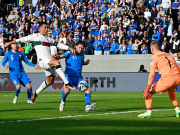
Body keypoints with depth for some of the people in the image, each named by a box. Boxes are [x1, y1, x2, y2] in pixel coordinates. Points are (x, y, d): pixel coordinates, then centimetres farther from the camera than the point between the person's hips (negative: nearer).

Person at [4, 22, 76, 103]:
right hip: (42, 60, -8)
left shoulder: (48, 39, 25)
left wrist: (70, 48, 18)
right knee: (56, 62, -33)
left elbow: (59, 45, 26)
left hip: (49, 61, 8)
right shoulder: (35, 36, 6)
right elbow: (23, 39, 6)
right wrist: (10, 43, 4)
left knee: (50, 81, 7)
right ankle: (66, 83, -38)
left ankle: (36, 93, 25)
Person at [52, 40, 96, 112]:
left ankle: (87, 106, -6)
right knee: (67, 91, -26)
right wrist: (56, 56, -31)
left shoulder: (82, 55, 15)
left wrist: (86, 63, 11)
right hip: (69, 76, -6)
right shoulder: (70, 53, -2)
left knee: (88, 90, -7)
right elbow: (61, 56, -8)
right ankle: (63, 101, 6)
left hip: (78, 77, 6)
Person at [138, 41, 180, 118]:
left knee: (148, 92, 9)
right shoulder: (169, 55, 25)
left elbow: (152, 74, -5)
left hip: (167, 79, -6)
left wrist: (147, 88, -8)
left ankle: (148, 112, -5)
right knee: (170, 90, 39)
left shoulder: (154, 57, 6)